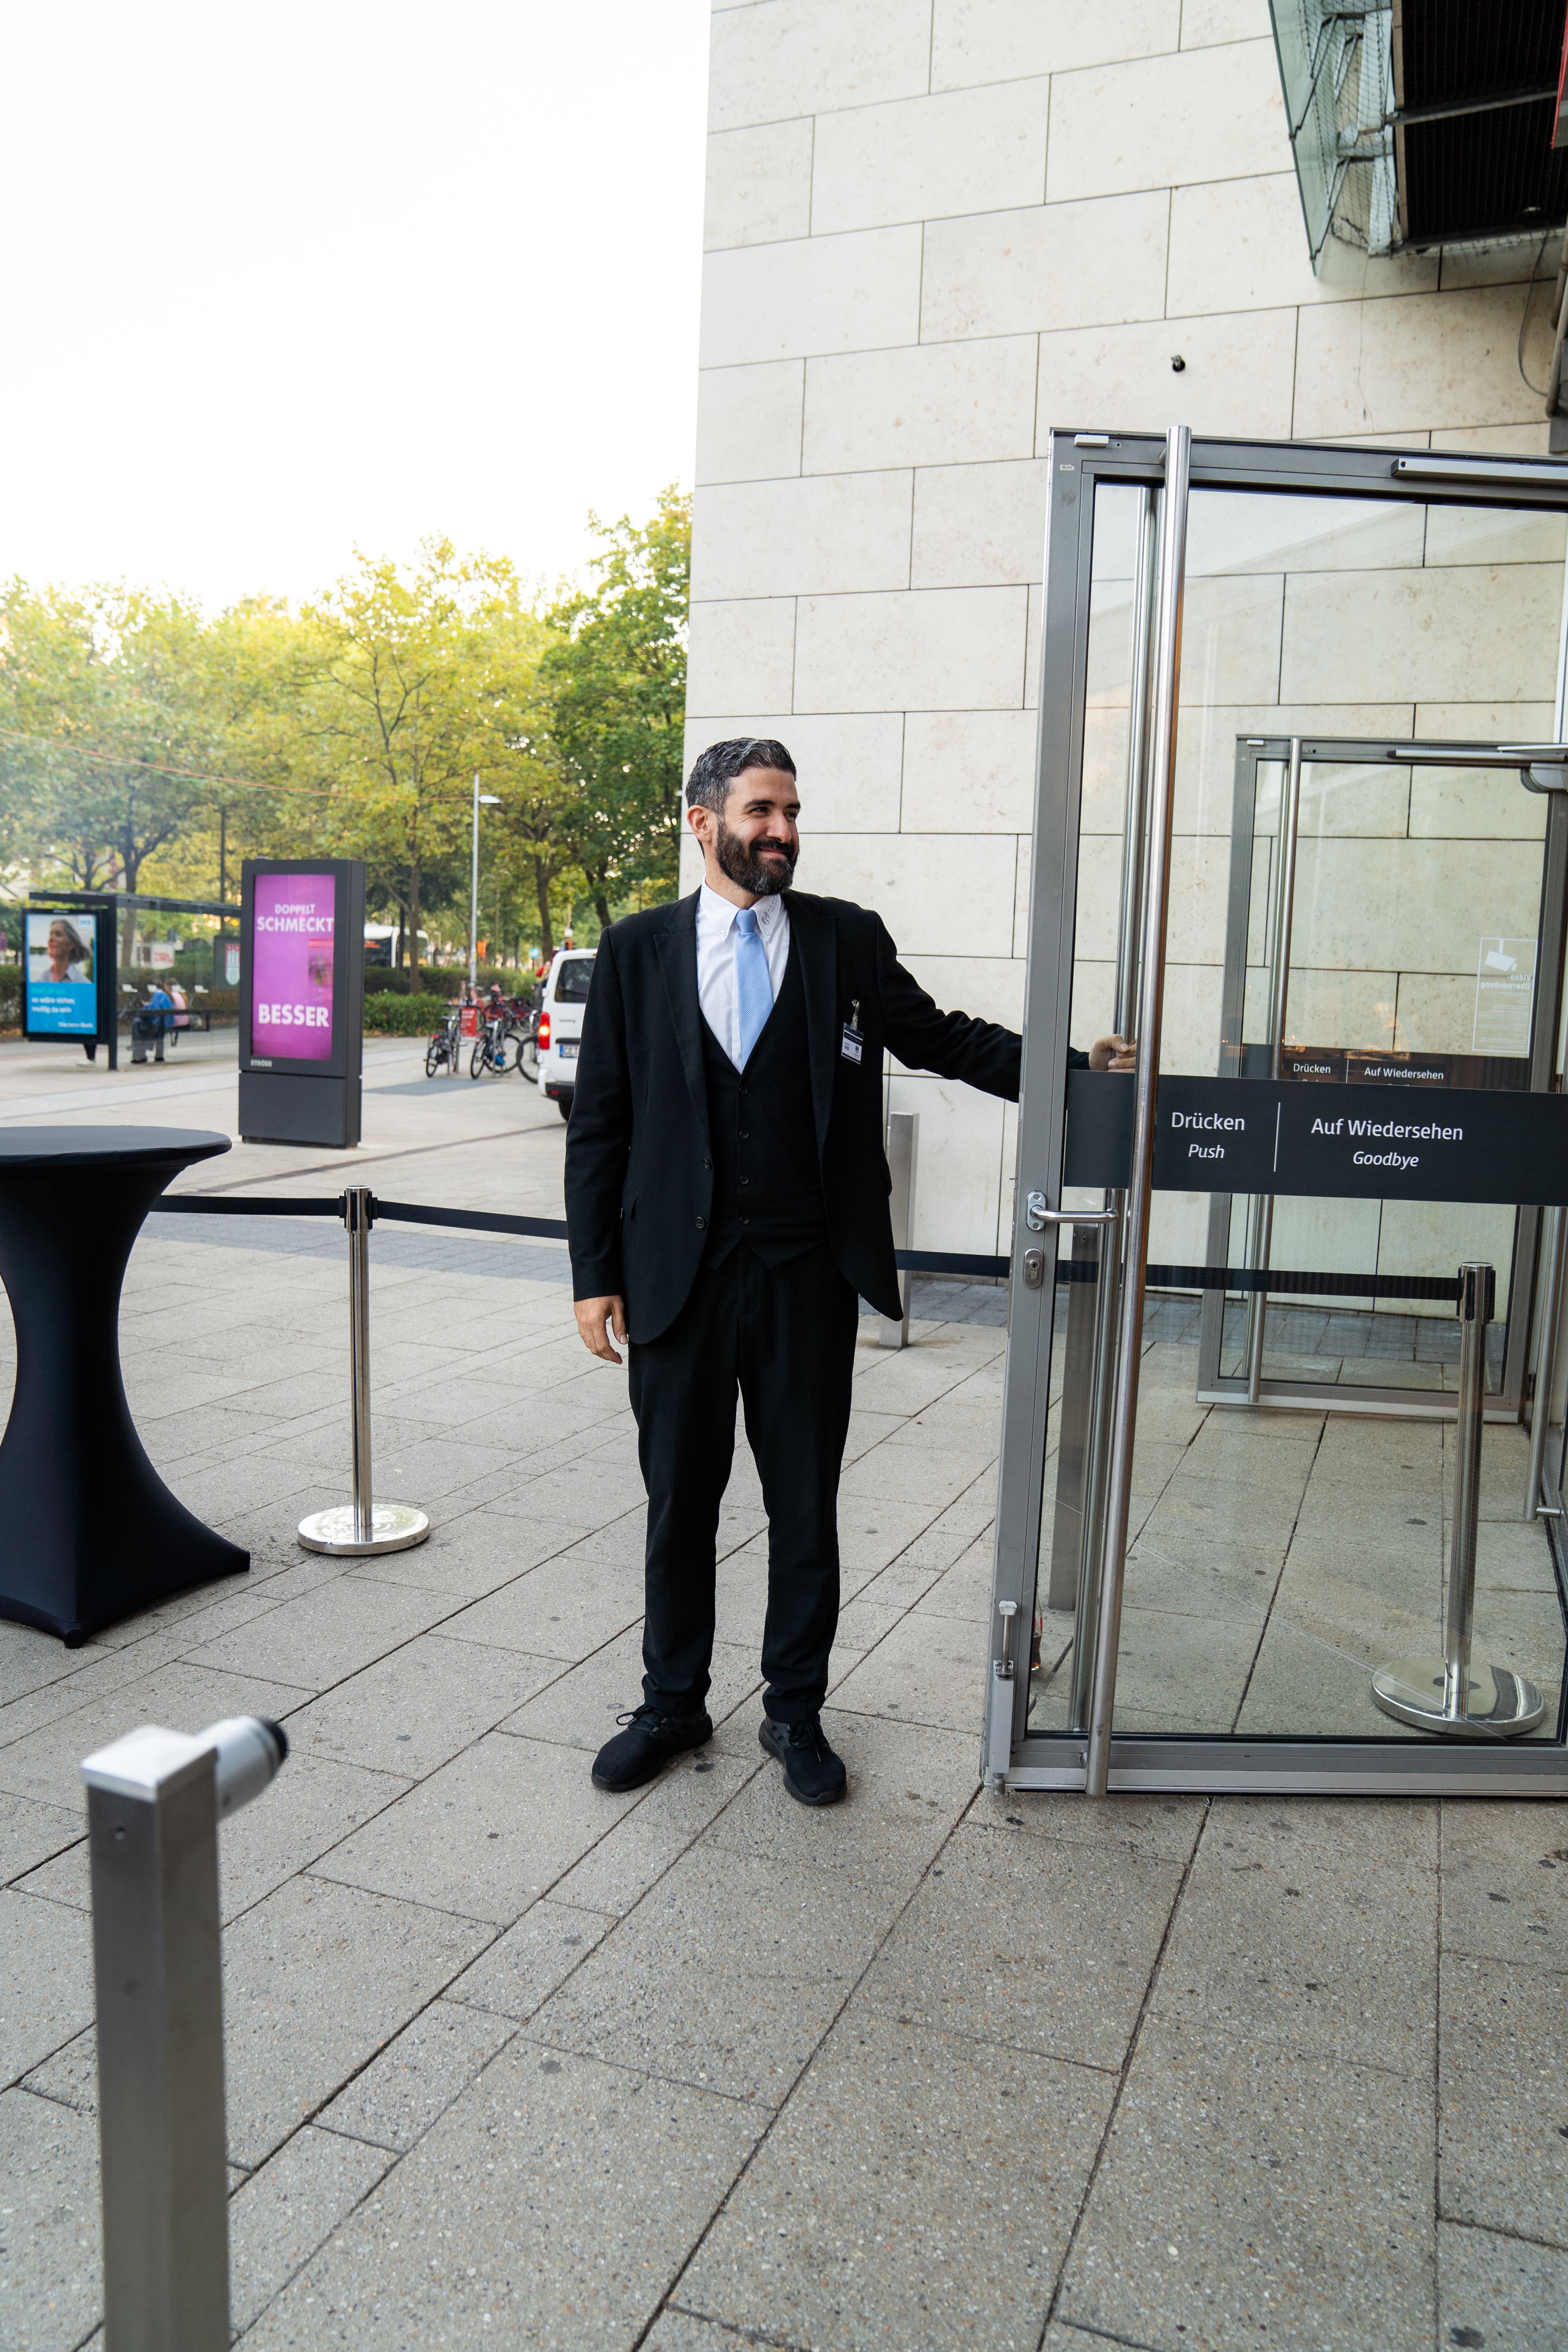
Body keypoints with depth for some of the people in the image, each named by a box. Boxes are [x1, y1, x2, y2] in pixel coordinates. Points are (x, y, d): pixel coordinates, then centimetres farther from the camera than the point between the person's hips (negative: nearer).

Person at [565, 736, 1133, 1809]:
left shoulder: (850, 940, 4)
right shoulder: (638, 948, 3)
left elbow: (941, 1038, 13)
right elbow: (601, 1123, 3)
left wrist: (1077, 1067, 1)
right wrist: (596, 1273, -1)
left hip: (809, 1276, 0)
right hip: (677, 1273, 0)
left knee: (806, 1506, 11)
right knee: (680, 1501, 12)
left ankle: (796, 1711, 29)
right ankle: (674, 1703, 32)